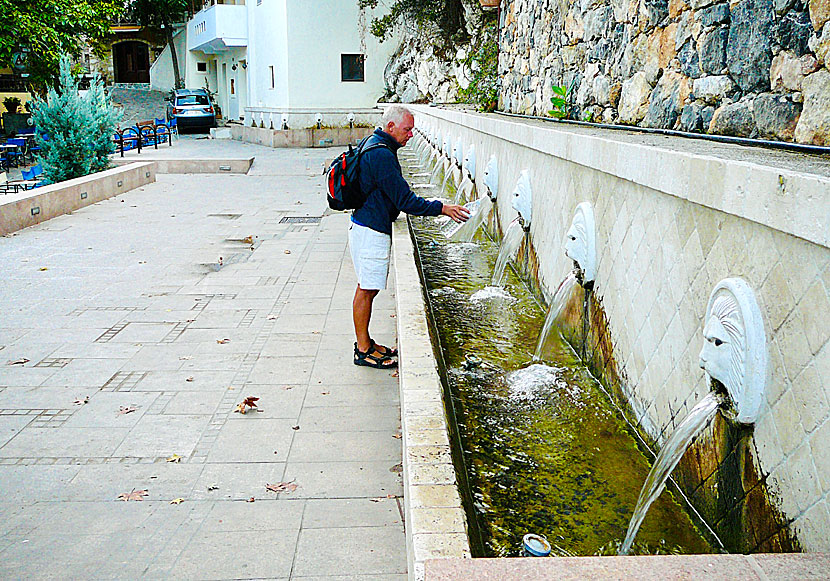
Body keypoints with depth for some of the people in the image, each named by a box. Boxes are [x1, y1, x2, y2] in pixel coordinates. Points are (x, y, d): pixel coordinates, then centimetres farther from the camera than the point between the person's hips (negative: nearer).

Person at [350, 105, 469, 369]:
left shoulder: (373, 144, 12)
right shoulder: (381, 155, -22)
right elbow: (405, 201, -22)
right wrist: (442, 208, -17)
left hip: (368, 226, 10)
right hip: (371, 231, -10)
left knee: (367, 288, 15)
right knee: (366, 290, -2)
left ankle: (365, 343, 25)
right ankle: (363, 351, 7)